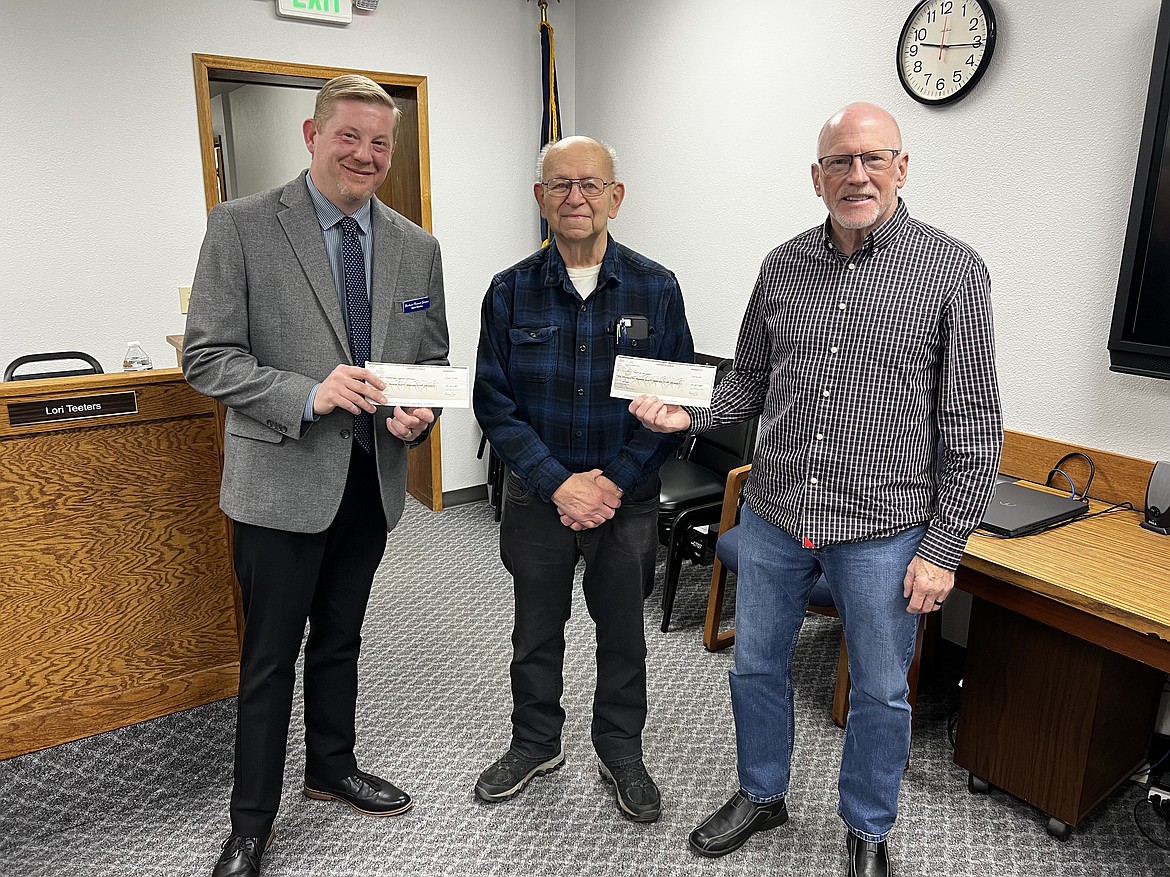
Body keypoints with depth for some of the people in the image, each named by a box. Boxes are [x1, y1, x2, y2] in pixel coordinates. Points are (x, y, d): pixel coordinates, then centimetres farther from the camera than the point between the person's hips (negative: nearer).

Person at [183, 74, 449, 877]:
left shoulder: (417, 247, 5)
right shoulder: (242, 227, -8)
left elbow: (432, 359, 11)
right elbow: (207, 357, -11)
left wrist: (419, 412, -11)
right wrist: (308, 394, -25)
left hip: (373, 478, 4)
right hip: (282, 480, -4)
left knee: (340, 638, 21)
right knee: (271, 655, 8)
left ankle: (332, 768, 44)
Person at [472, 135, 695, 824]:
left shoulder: (656, 288, -5)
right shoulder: (511, 291, -3)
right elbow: (495, 403, -5)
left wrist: (615, 482, -15)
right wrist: (557, 483, -15)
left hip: (627, 498, 0)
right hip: (539, 496, 1)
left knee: (622, 632, 15)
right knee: (537, 630, 17)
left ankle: (621, 752, 38)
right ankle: (536, 743, 41)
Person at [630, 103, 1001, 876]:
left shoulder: (952, 271, -8)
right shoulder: (783, 266, 3)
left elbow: (973, 424, -7)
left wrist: (943, 548, -10)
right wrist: (691, 416, -9)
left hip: (883, 529, -3)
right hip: (774, 515, 4)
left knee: (880, 691, 13)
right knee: (757, 666, 17)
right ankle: (762, 796, 43)